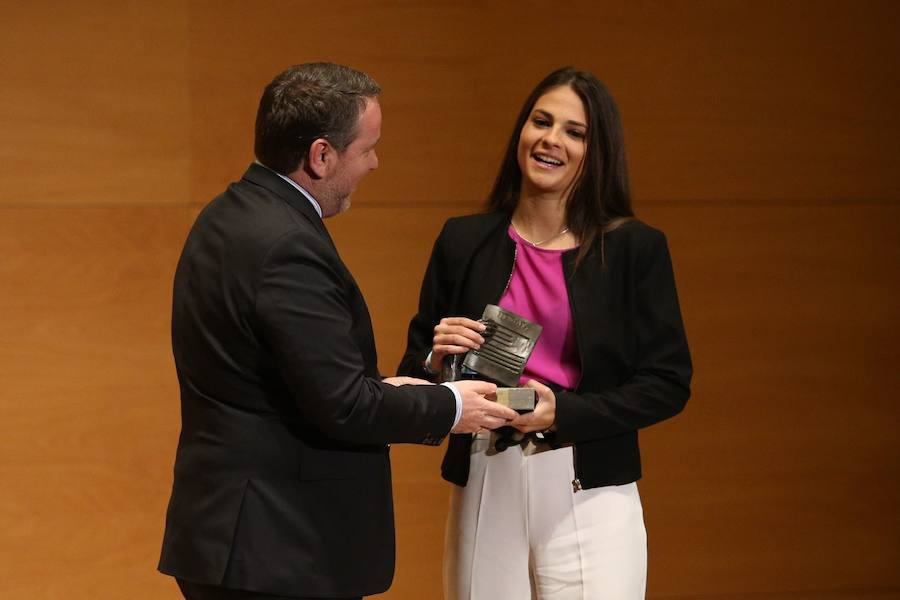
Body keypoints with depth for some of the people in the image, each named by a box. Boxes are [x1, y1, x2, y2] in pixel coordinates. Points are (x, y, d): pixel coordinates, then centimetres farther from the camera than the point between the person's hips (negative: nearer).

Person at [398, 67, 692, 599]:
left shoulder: (636, 248, 0)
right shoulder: (464, 242, 7)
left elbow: (669, 383, -2)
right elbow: (414, 373, 13)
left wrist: (563, 412, -14)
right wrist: (437, 361, -10)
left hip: (587, 495, -2)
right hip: (484, 492, 2)